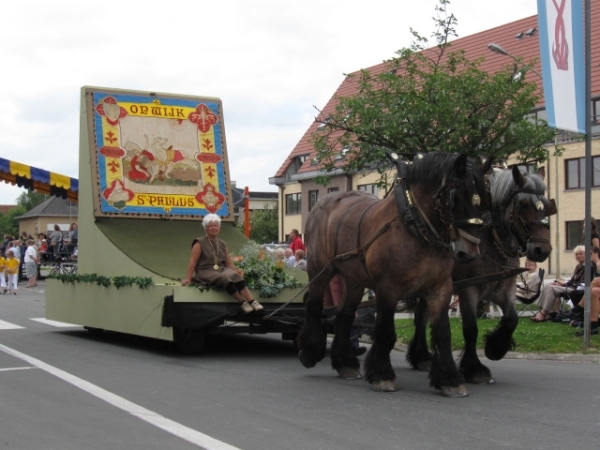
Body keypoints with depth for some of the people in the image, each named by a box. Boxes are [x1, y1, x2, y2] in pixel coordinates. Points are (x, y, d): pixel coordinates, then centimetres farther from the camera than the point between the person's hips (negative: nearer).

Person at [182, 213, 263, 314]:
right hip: (205, 272, -5)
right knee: (225, 278, -35)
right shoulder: (199, 243, 0)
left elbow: (229, 263, 17)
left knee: (235, 276, -29)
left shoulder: (222, 244, 16)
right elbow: (193, 262, -7)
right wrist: (188, 278, -15)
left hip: (222, 270, 5)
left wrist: (238, 275, 8)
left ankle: (252, 301, -40)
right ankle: (242, 303, -34)